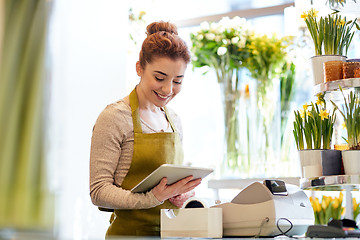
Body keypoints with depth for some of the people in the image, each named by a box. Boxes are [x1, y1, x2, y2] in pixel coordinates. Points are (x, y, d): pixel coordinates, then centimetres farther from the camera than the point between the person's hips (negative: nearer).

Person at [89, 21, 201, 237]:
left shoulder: (174, 120, 14)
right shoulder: (115, 117, -6)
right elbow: (98, 191, -10)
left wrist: (184, 191, 2)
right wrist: (152, 198, -23)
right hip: (130, 231, -6)